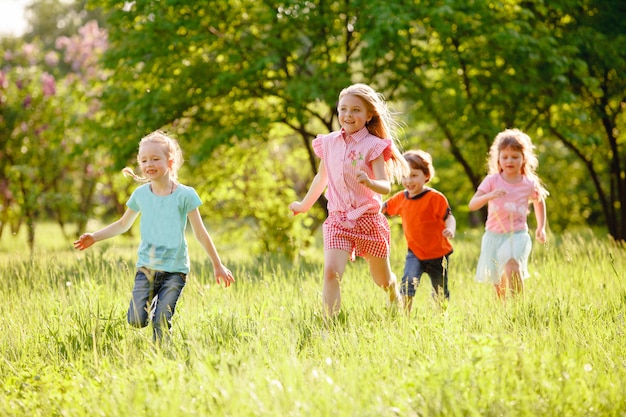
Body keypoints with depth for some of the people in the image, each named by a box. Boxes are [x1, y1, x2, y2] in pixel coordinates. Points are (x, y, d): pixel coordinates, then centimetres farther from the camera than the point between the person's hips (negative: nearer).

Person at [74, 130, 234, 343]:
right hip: (146, 267, 3)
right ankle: (152, 302, 27)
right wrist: (94, 237, 6)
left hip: (174, 270, -3)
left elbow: (200, 233, 1)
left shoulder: (185, 195, -6)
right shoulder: (140, 194, 3)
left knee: (161, 322, -11)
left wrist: (218, 265, 4)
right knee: (136, 321, -5)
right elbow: (123, 224, 18)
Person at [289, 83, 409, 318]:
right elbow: (321, 178, 20)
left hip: (368, 219, -2)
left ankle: (398, 309, 46)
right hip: (337, 220, 2)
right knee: (331, 273, -21)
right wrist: (304, 205, 32)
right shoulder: (329, 143, 3)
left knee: (383, 279, 15)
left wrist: (369, 182, -41)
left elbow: (385, 186, -18)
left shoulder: (373, 146, -10)